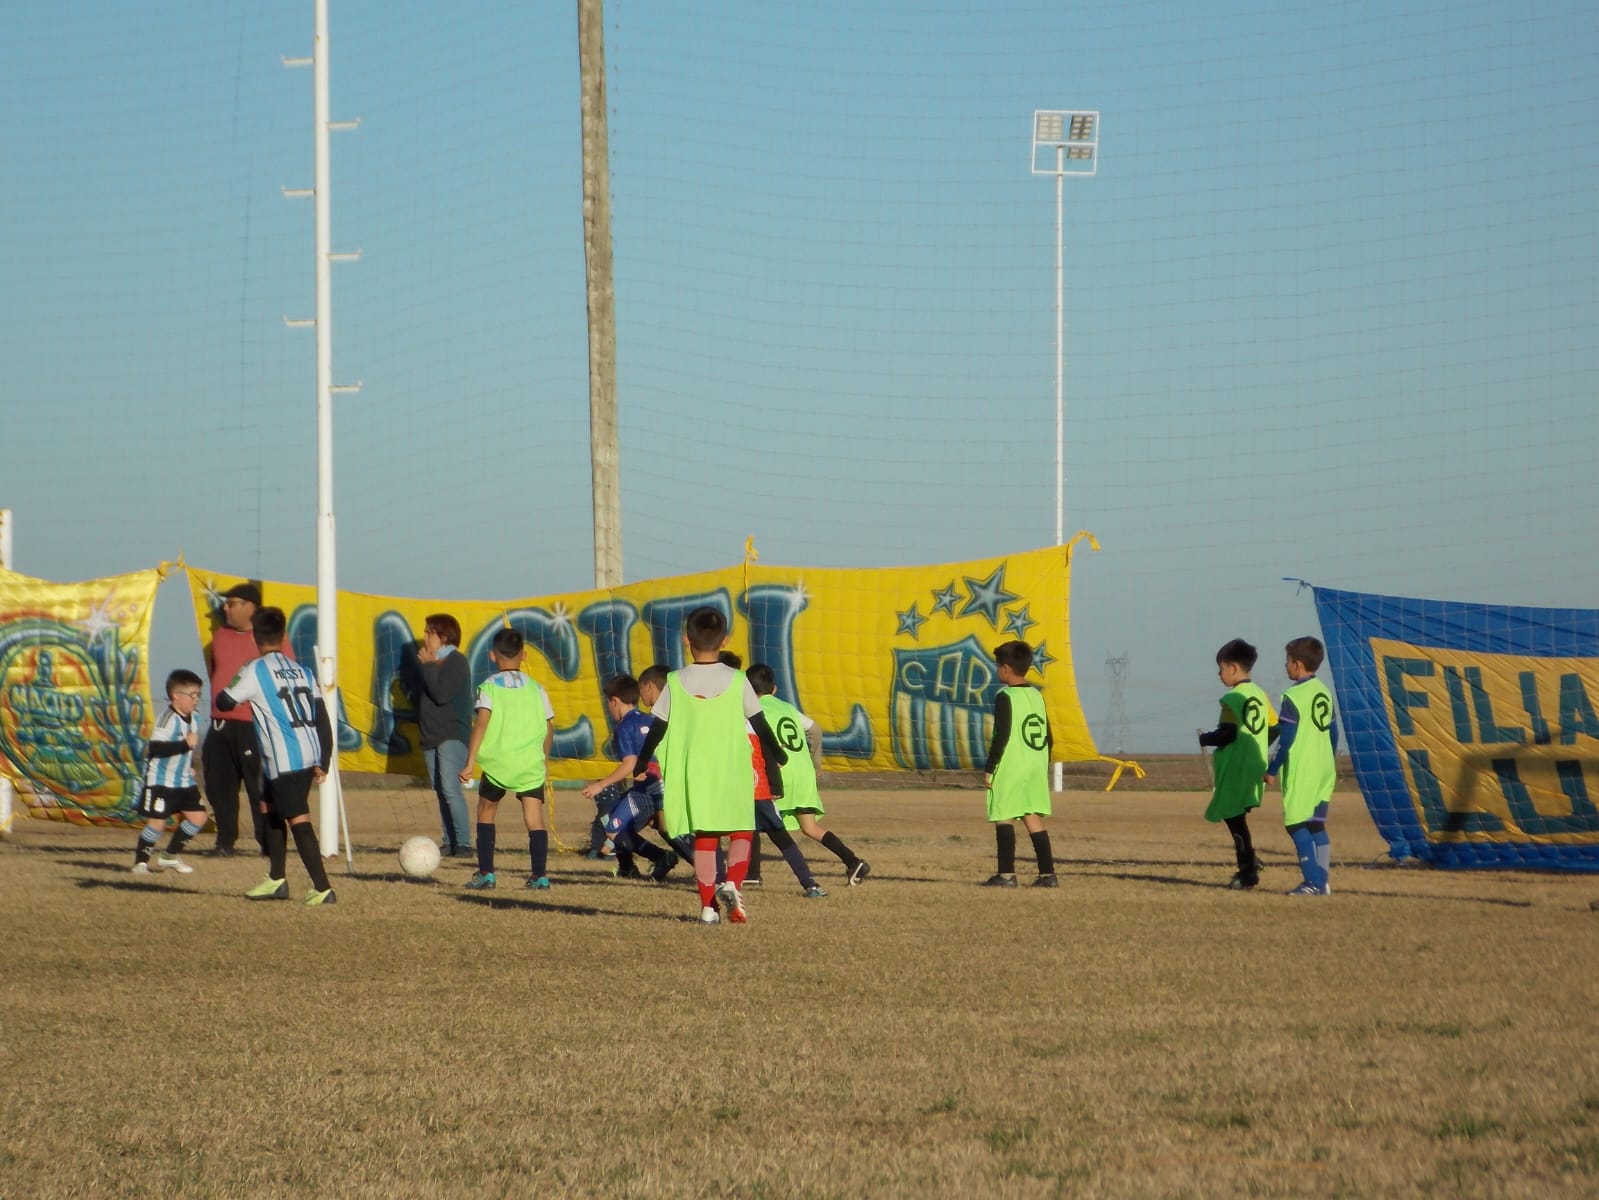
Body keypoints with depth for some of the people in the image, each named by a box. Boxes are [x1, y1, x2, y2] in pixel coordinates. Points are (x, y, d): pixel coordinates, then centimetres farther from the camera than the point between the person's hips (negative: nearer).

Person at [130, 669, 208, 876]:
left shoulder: (191, 718, 8)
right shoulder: (168, 719, -20)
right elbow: (155, 747, -30)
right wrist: (186, 743, -32)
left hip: (184, 781, 8)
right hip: (161, 781, -8)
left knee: (198, 817, 5)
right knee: (157, 821, -9)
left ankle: (170, 857, 19)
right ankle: (141, 861, 7)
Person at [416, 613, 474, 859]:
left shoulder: (456, 662, -9)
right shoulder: (434, 661, 17)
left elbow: (442, 695, -20)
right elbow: (423, 696, 20)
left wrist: (428, 666, -13)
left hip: (452, 735, -9)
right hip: (431, 736, 9)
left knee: (451, 790, -17)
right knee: (440, 791, 8)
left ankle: (464, 844, -18)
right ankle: (449, 842, 11)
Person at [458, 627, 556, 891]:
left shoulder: (489, 687, -1)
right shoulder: (535, 689, 7)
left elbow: (482, 723, -13)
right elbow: (549, 727, 9)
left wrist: (470, 762, -15)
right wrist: (544, 759, 25)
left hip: (497, 763, -1)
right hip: (531, 763, 1)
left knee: (486, 812, 16)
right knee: (534, 818, 1)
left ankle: (486, 873, 13)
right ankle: (540, 874, -9)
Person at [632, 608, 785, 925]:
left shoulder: (676, 682, -2)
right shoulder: (737, 681, -3)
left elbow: (657, 728, 2)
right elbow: (761, 725, 4)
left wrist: (641, 764, 16)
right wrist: (776, 757, 18)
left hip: (692, 772, 1)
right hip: (733, 771, -1)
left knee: (704, 837, 8)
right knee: (742, 833, 11)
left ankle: (708, 905, 5)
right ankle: (732, 883, -14)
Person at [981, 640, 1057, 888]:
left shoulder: (1006, 697, -9)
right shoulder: (1037, 695, 13)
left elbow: (1002, 737, -15)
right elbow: (1049, 738, 15)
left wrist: (989, 768, -11)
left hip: (1010, 768, -7)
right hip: (1036, 768, 7)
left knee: (1004, 817, -3)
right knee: (1033, 817, 9)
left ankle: (1006, 874, -9)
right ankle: (1047, 873, 4)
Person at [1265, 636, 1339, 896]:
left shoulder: (1293, 697, -12)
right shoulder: (1325, 692, 11)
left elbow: (1286, 739, -14)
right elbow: (1333, 733, 16)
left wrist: (1272, 769, -6)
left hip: (1301, 771, -8)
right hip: (1325, 770, 8)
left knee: (1297, 825, -5)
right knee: (1317, 825, 12)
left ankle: (1313, 881, -12)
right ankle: (1322, 881, 11)